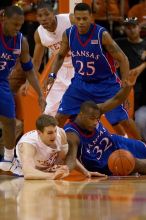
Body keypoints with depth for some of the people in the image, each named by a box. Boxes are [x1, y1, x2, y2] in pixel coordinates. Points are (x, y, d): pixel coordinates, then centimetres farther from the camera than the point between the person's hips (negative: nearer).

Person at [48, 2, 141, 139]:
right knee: (60, 116, -2)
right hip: (80, 82, 4)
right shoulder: (68, 34, -10)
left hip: (106, 83, -4)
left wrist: (125, 87, -20)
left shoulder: (102, 35, -23)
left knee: (122, 120, -7)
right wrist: (52, 74, -5)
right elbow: (61, 55, 10)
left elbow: (122, 59, -15)